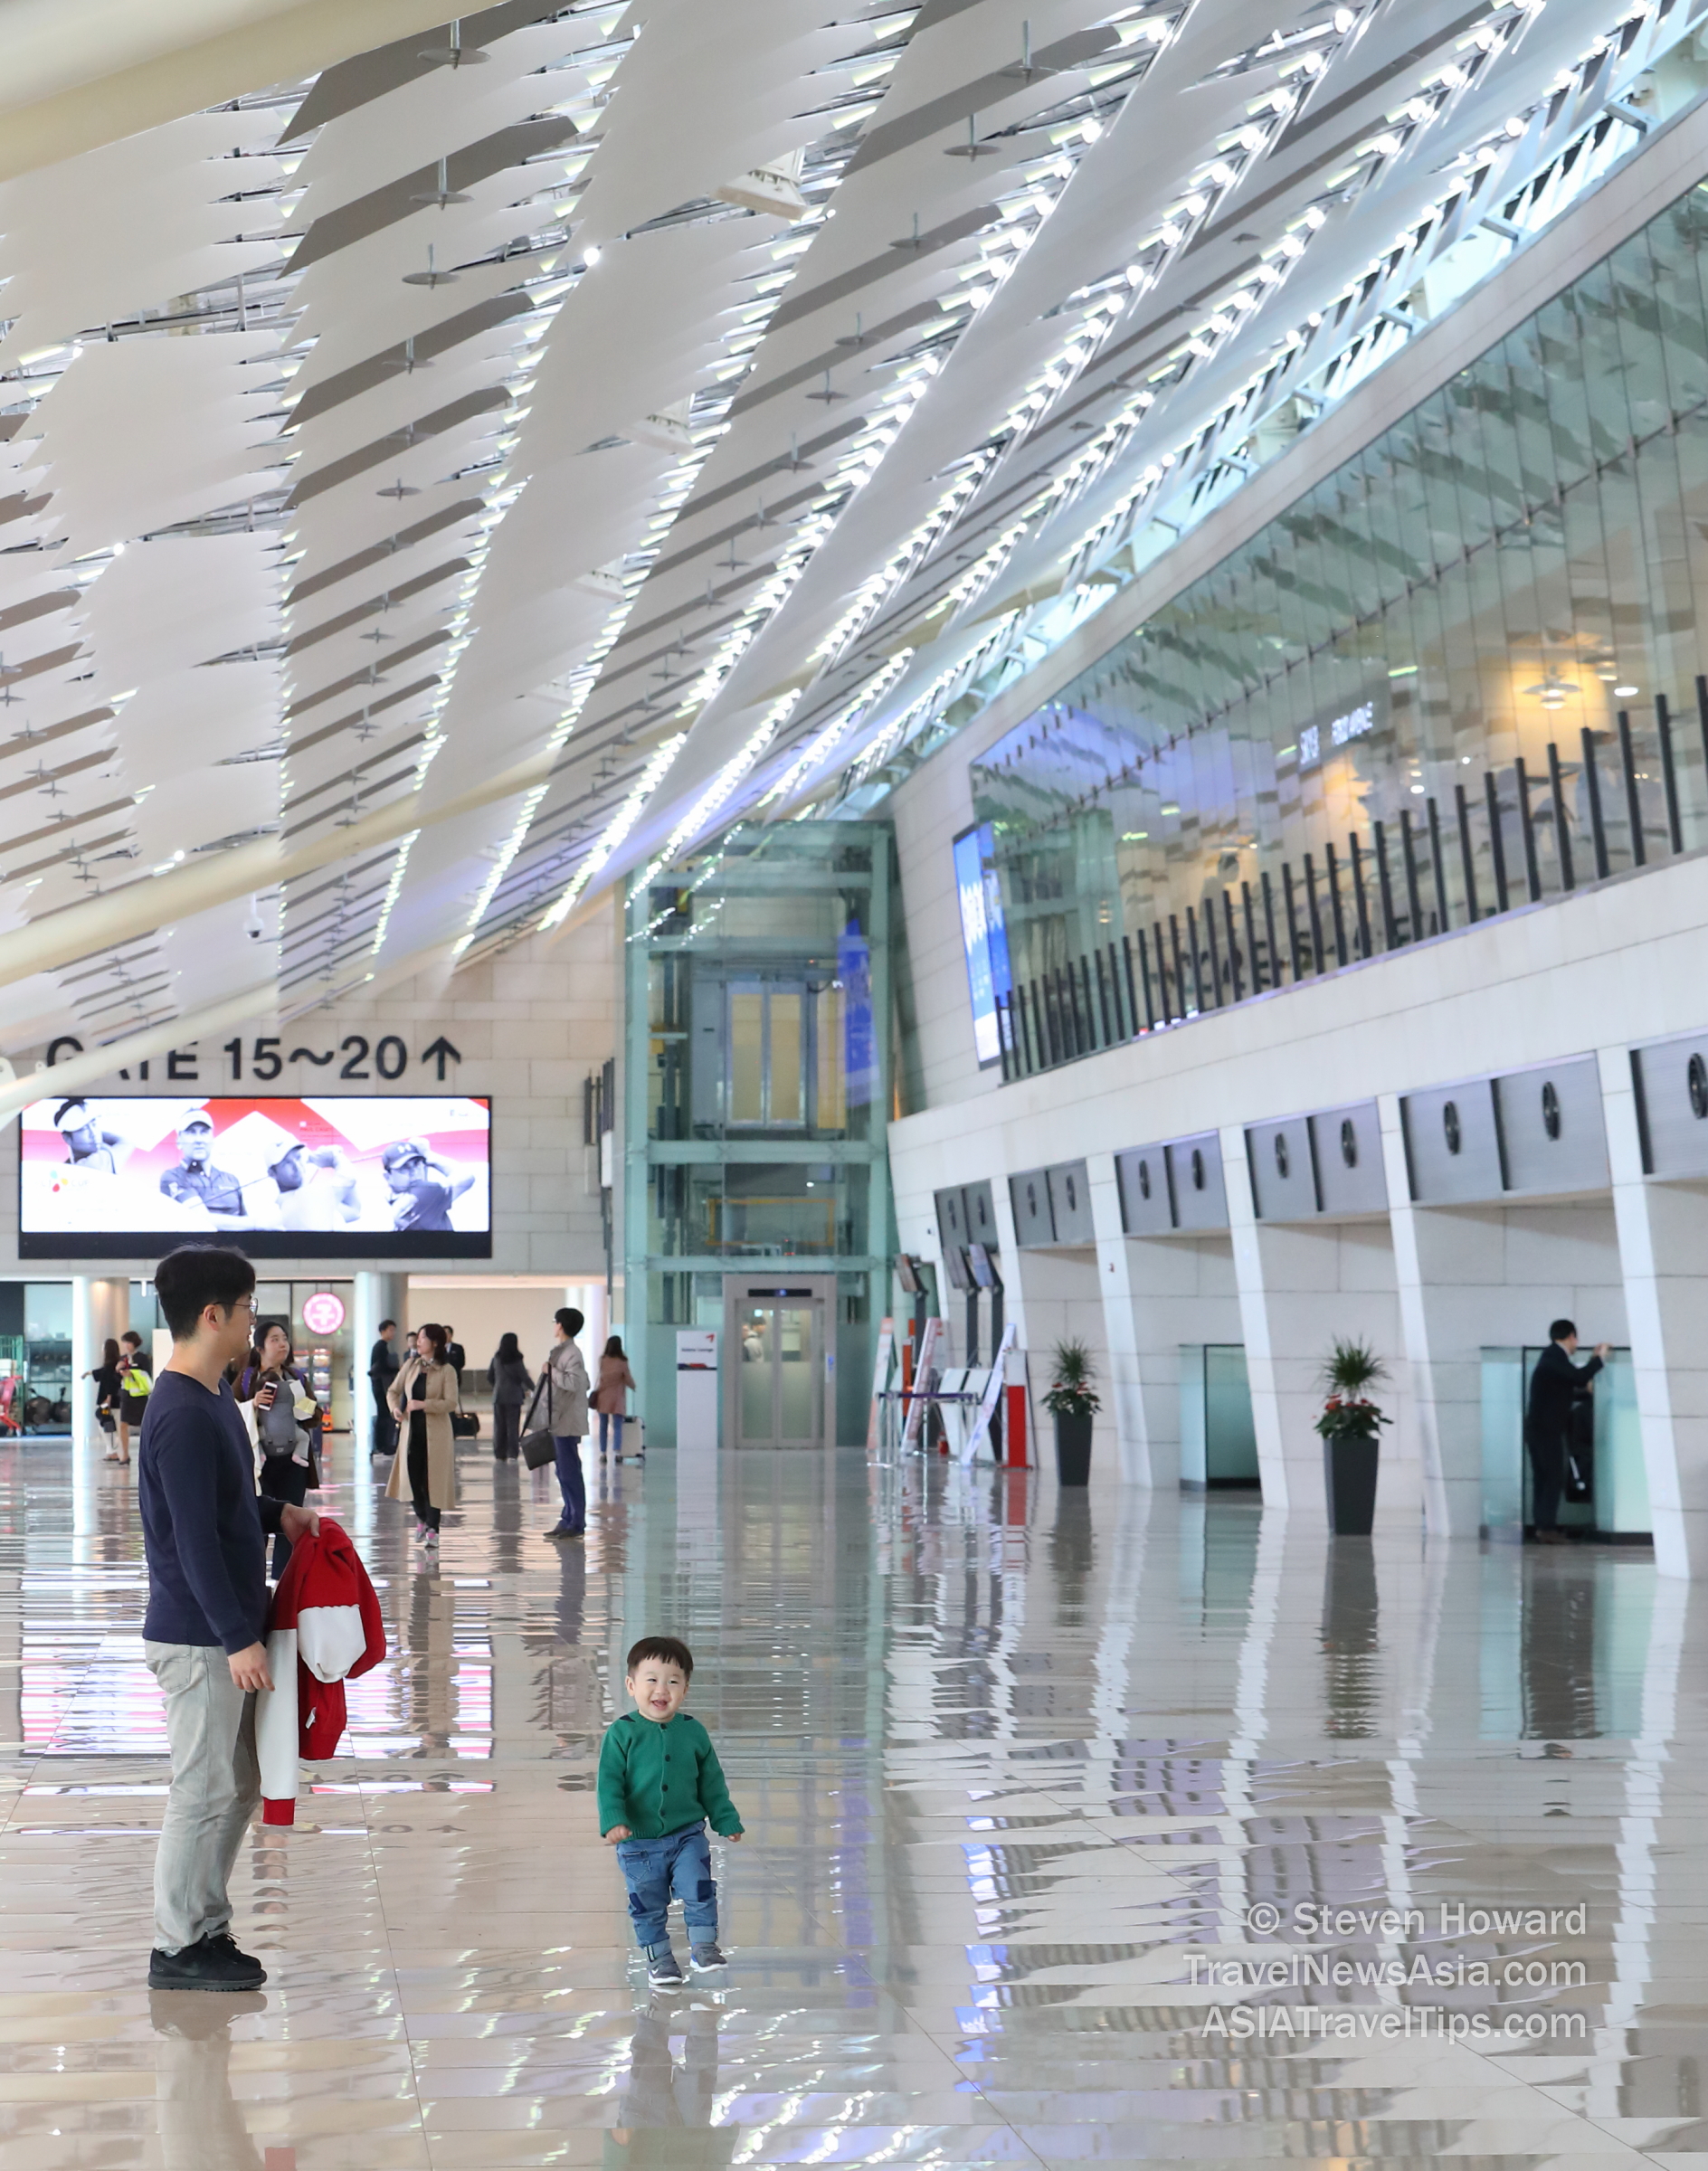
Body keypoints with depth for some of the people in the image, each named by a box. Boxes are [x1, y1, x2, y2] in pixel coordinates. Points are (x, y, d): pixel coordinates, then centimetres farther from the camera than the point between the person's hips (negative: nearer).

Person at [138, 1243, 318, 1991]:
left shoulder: (210, 1399, 11)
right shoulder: (183, 1416, -21)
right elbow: (194, 1540, -22)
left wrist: (278, 1514, 8)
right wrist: (239, 1638, -20)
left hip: (220, 1633, 10)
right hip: (197, 1638, -10)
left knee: (236, 1786, 15)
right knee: (205, 1790, -2)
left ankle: (204, 1929, 24)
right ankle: (177, 1949, 8)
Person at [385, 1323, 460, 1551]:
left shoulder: (446, 1371, -6)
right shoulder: (411, 1365, 9)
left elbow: (451, 1403, -13)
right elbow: (394, 1391, 13)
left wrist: (423, 1404, -22)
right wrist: (395, 1408, -7)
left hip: (436, 1432, -4)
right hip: (413, 1429, 4)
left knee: (432, 1480, -3)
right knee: (413, 1477, 3)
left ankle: (432, 1530, 4)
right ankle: (421, 1519, 27)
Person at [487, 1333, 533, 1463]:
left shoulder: (496, 1358, 4)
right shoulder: (516, 1360, -9)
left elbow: (489, 1377, 10)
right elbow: (524, 1377, -6)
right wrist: (533, 1390, 9)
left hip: (498, 1397, 4)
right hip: (513, 1397, -4)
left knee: (499, 1426, 7)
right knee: (512, 1426, 0)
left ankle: (499, 1455, 8)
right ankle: (511, 1455, -5)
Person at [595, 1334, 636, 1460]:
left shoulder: (602, 1361, -4)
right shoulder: (622, 1362, -10)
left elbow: (601, 1376, 7)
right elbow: (629, 1380, -3)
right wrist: (633, 1387, 16)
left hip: (603, 1398, 2)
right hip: (617, 1398, -2)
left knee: (603, 1426, 10)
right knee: (617, 1427, 0)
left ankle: (602, 1453, 9)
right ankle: (617, 1451, -15)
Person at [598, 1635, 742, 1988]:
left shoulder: (693, 1732, -2)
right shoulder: (621, 1734, -10)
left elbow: (712, 1783, 8)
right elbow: (609, 1783, -13)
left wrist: (726, 1820, 11)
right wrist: (613, 1821, -27)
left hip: (688, 1835, 1)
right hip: (638, 1843, -1)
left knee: (699, 1890, -7)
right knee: (648, 1905, 8)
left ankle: (703, 1946, 10)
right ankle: (658, 1958, 24)